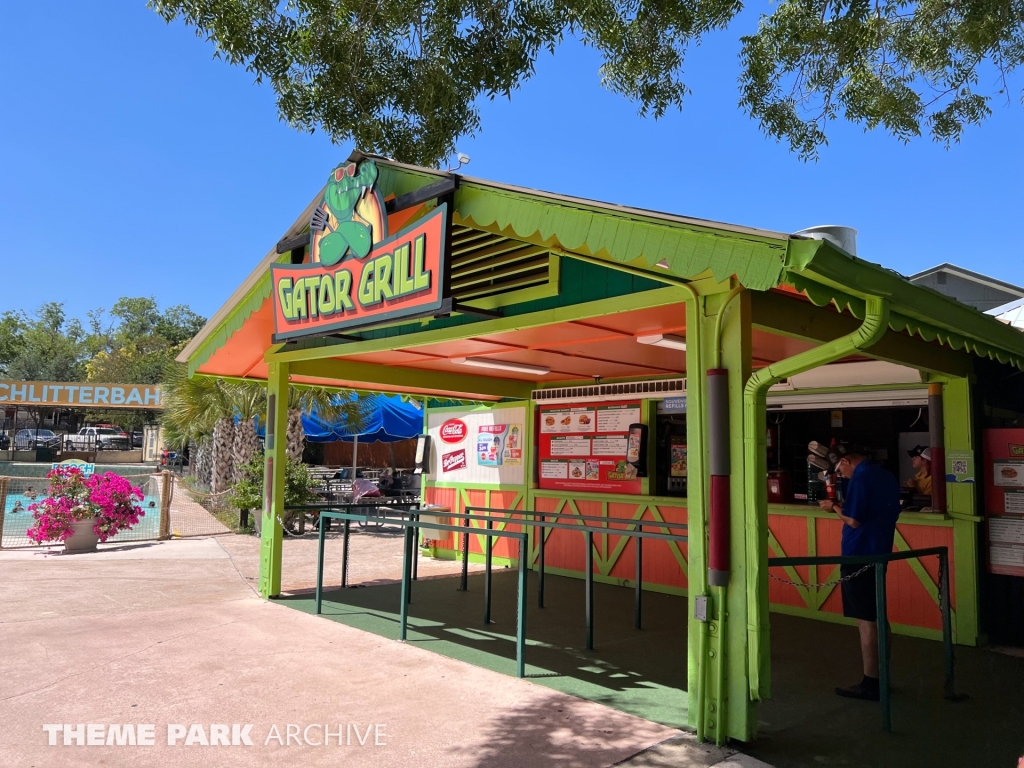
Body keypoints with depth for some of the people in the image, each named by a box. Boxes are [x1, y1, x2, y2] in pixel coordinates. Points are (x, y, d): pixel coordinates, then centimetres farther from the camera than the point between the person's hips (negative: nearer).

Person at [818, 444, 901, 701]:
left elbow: (854, 520, -20)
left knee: (866, 620, -3)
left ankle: (870, 684, 4)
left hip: (859, 555, -9)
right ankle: (880, 676, 25)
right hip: (879, 552, 9)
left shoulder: (860, 477, -16)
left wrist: (834, 507, -3)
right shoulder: (887, 476, 11)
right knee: (877, 617, 17)